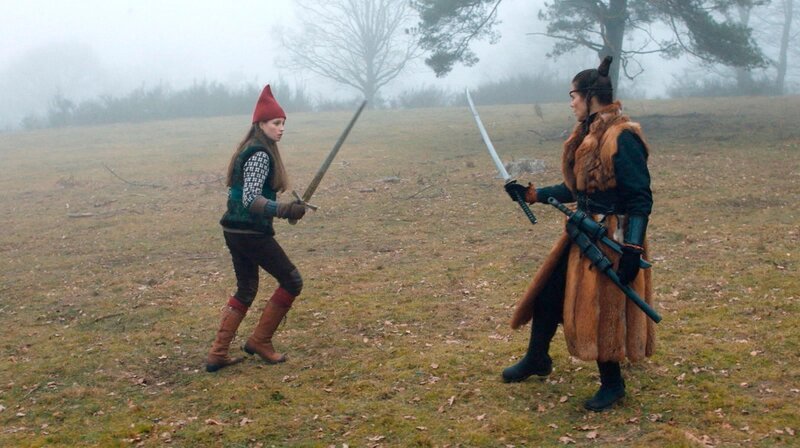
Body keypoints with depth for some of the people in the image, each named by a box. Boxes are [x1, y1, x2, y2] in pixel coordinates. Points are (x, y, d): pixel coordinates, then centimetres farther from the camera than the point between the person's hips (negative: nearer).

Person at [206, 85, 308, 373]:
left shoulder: (251, 150, 13)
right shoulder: (261, 154, -17)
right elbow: (251, 199, -25)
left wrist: (285, 208, 29)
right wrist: (284, 210, -38)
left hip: (236, 230, 10)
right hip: (252, 233, -10)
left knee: (246, 289, 17)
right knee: (291, 281, 4)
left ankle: (218, 354, 15)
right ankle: (260, 341, 10)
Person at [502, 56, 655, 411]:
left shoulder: (622, 138, -19)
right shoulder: (586, 135, 9)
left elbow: (641, 200, -19)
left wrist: (633, 249, -24)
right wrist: (532, 194, 15)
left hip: (613, 238, -9)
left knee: (603, 308, 1)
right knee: (549, 292, 15)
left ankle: (613, 383, 22)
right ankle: (537, 359, 36)